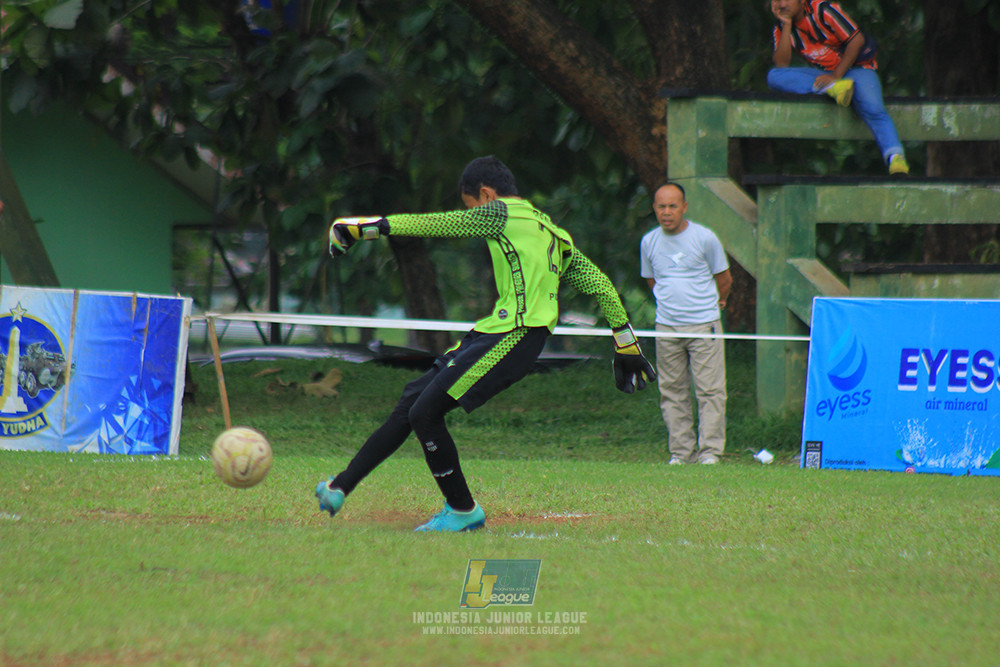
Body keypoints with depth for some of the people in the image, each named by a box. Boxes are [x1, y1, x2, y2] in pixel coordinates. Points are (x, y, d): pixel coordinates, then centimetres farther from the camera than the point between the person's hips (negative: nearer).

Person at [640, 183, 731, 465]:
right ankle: (681, 452, 8)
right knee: (672, 392, 3)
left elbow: (724, 279, 9)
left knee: (710, 390, -7)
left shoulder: (705, 238, -3)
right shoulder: (648, 242, 7)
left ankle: (710, 451, -4)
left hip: (704, 325, -3)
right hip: (666, 326, 3)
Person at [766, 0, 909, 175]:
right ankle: (833, 89, -31)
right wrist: (787, 25, -17)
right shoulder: (781, 28, 0)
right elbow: (781, 65, -13)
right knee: (774, 77, -20)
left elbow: (857, 40, -14)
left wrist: (837, 75, -19)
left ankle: (895, 157, -42)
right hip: (822, 75, 4)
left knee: (872, 108, -33)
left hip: (854, 67, -4)